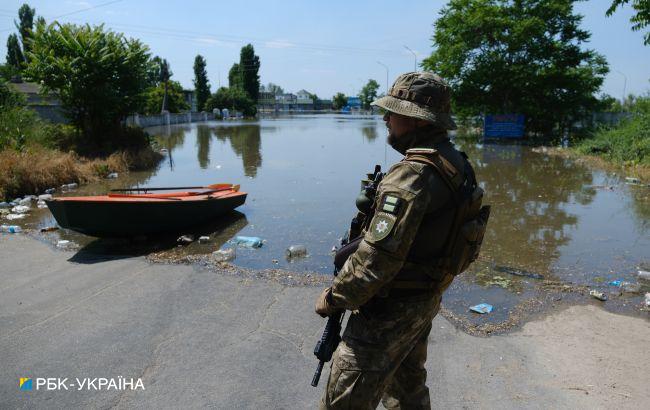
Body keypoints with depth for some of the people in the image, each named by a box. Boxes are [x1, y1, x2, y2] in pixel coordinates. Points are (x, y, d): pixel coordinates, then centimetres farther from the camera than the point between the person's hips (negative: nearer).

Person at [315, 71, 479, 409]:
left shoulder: (411, 176, -28)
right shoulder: (453, 162, 2)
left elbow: (377, 259, -29)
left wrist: (333, 298, -15)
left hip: (391, 310, -9)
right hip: (426, 301, 9)